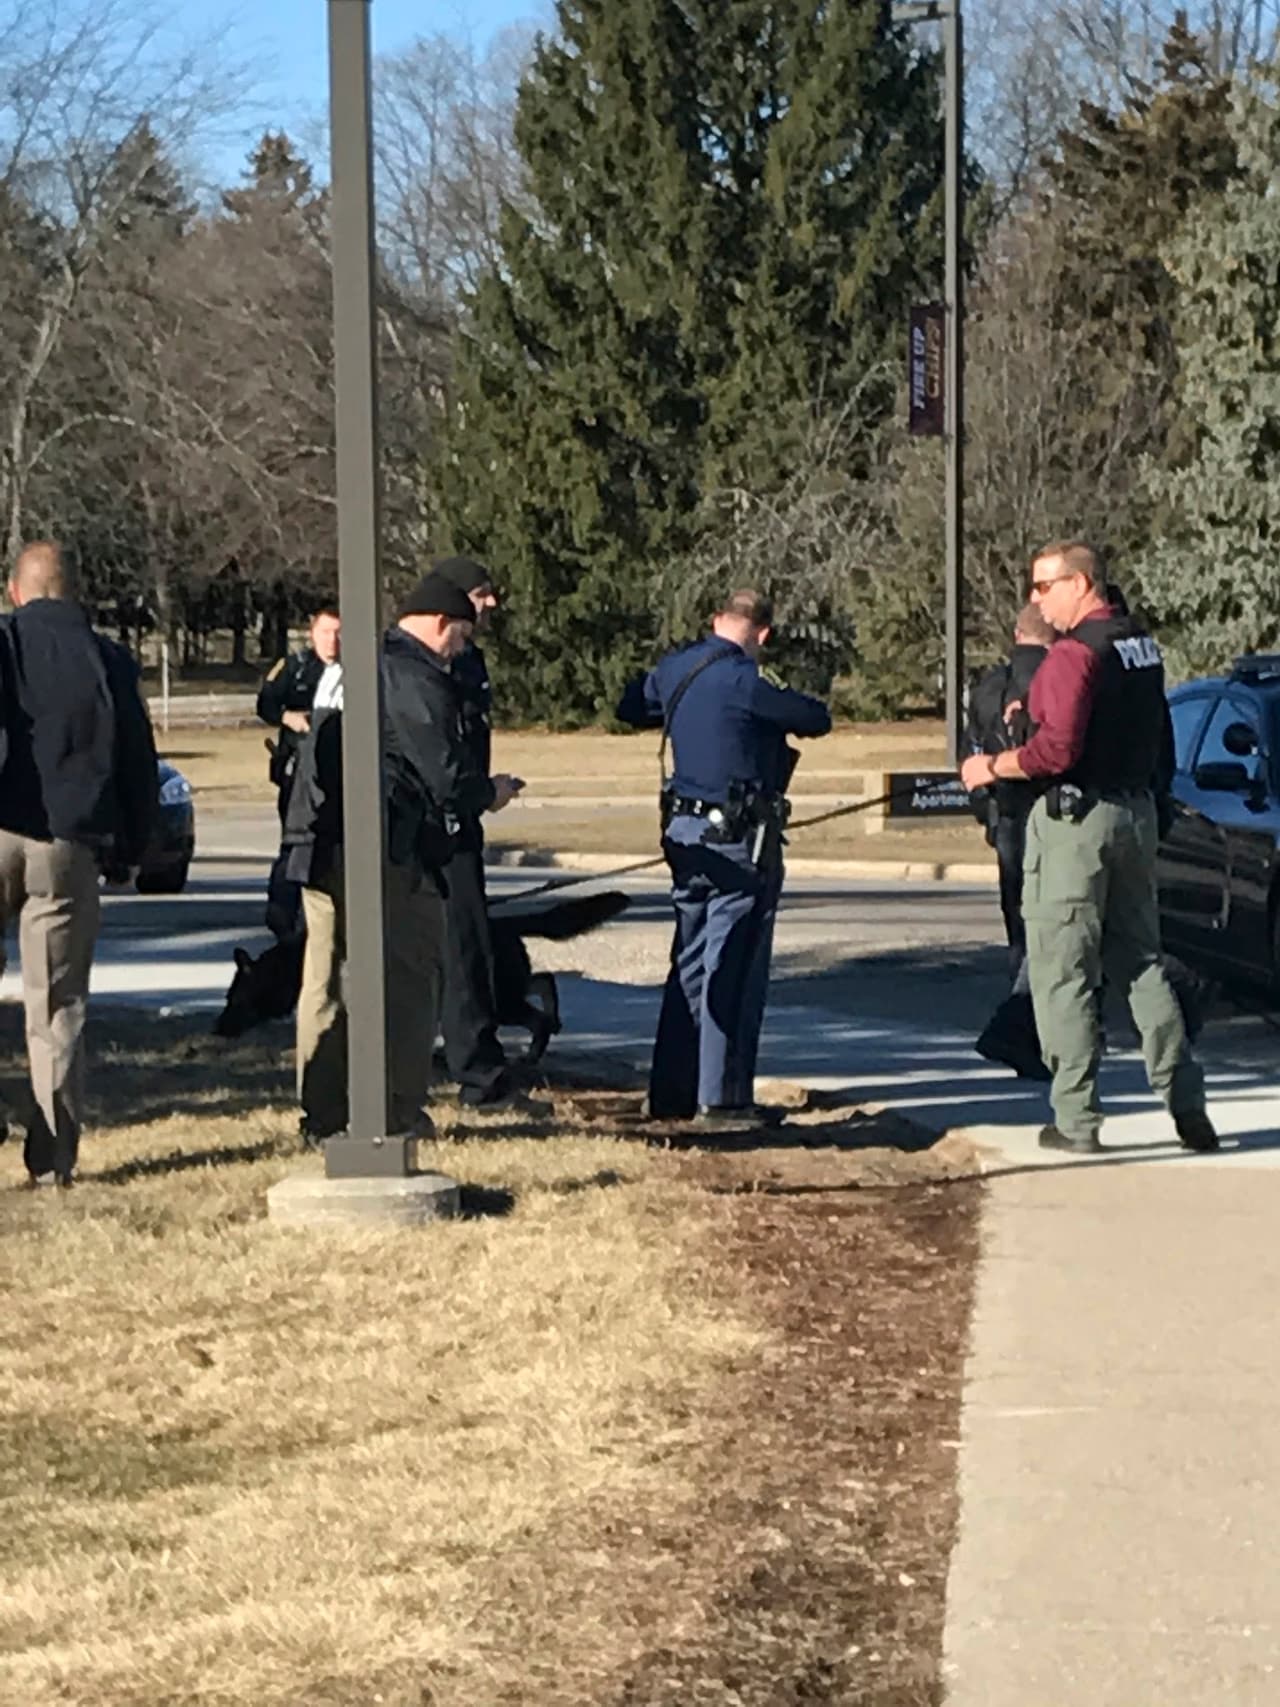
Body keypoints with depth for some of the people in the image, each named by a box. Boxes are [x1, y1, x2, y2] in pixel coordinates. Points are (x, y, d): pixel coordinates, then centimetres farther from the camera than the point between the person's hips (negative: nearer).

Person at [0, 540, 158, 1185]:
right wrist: (126, 853, 18)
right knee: (59, 1007, 7)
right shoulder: (110, 662, 7)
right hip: (70, 845, 2)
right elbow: (139, 767, 10)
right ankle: (52, 1159, 6)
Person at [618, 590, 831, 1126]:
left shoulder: (675, 668, 6)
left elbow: (632, 708, 24)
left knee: (690, 962, 15)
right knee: (734, 970, -2)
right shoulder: (743, 681, -18)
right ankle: (721, 1098, -1)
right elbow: (816, 719, -10)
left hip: (686, 832, 8)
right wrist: (782, 701, 10)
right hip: (739, 839, -8)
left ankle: (671, 1092, 17)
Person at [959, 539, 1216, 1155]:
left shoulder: (1075, 653, -17)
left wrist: (992, 767, -9)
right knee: (1141, 964, 15)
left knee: (1062, 976, -1)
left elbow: (1057, 750, -23)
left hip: (1077, 818, -8)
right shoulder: (1141, 645, 11)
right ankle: (1184, 1100, 10)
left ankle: (1076, 1120, 0)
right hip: (1136, 810, 8)